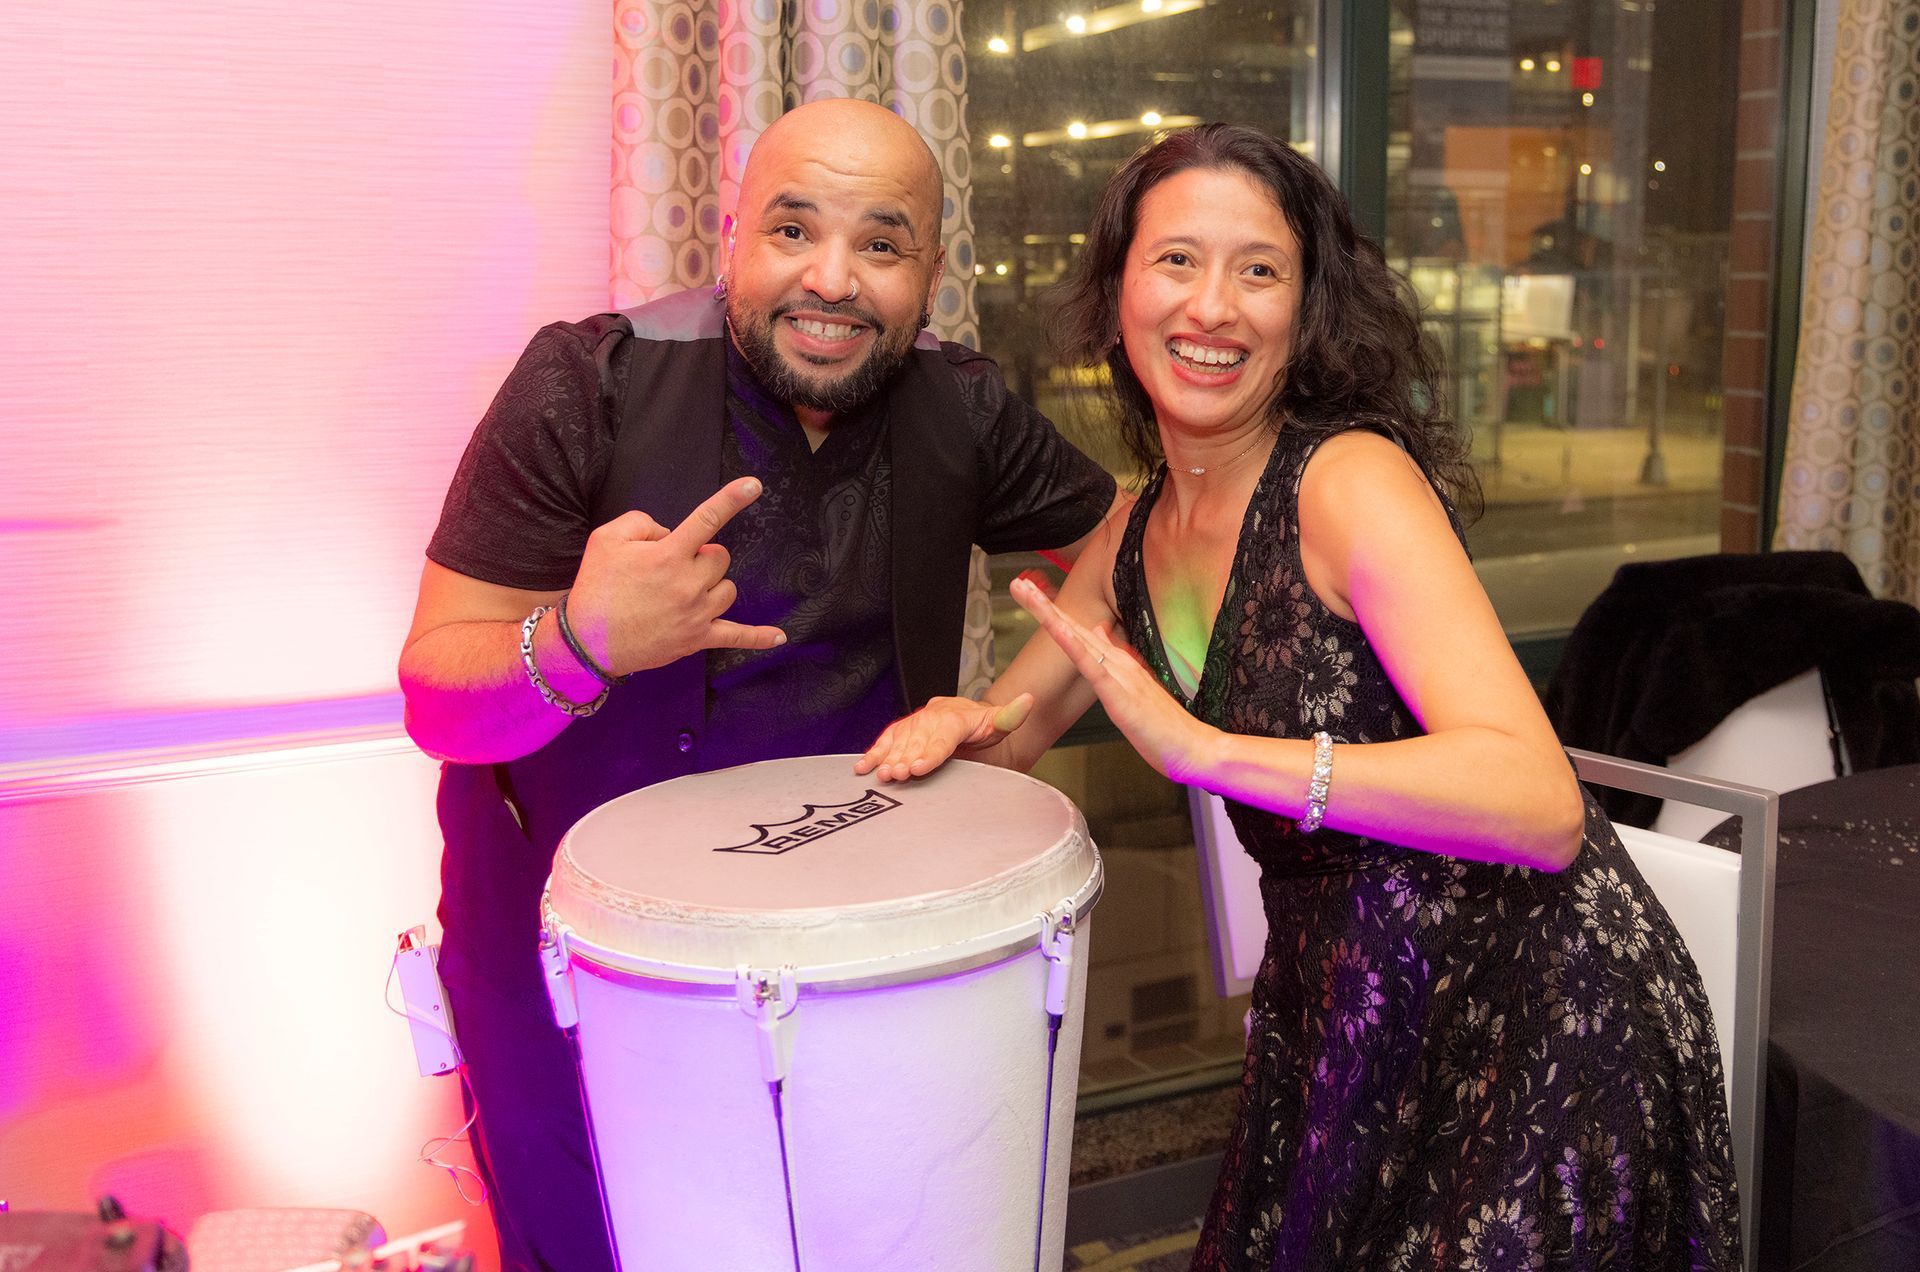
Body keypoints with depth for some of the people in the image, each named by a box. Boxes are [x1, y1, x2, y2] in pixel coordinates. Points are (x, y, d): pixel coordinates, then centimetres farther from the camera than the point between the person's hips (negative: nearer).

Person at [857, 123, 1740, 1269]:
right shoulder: (1140, 530, 2)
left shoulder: (1353, 478, -20)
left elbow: (1539, 806, -32)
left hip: (1539, 1019, -6)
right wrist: (957, 723, -10)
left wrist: (1204, 748, -38)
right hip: (1336, 1017, 6)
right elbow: (1016, 727, 14)